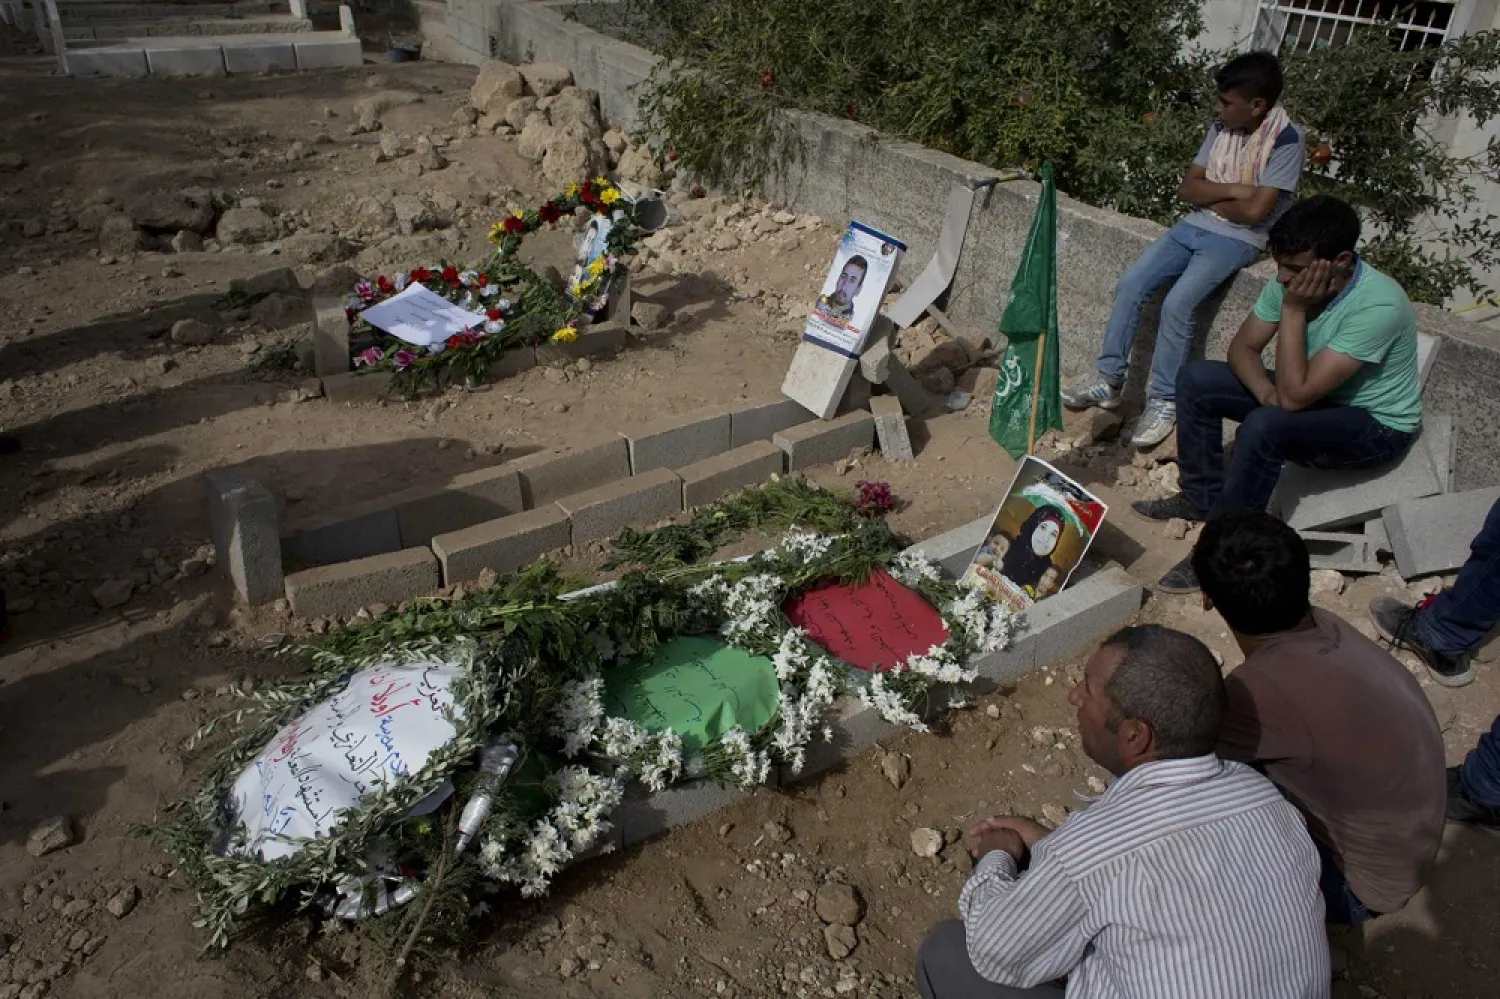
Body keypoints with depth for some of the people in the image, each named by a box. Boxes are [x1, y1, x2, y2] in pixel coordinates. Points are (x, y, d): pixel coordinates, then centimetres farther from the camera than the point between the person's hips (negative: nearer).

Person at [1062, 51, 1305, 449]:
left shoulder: (1287, 140, -13)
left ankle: (1164, 401, -13)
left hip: (1237, 239, -6)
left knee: (1177, 304, -26)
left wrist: (1210, 198, -3)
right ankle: (1109, 379, -3)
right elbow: (1187, 189, 5)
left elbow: (1254, 211, -19)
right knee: (1130, 284, -12)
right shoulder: (1221, 128, 8)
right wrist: (1232, 190, -11)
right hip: (1195, 227, 7)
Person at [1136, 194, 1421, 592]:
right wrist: (1268, 394, -23)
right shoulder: (1291, 282, -13)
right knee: (1195, 379, -4)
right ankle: (1203, 497, 10)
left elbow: (1295, 396, -35)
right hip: (1316, 396, 8)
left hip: (1377, 425, -7)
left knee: (1265, 426, -36)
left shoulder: (1378, 305, -33)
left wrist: (1294, 310, -33)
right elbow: (1242, 348, -3)